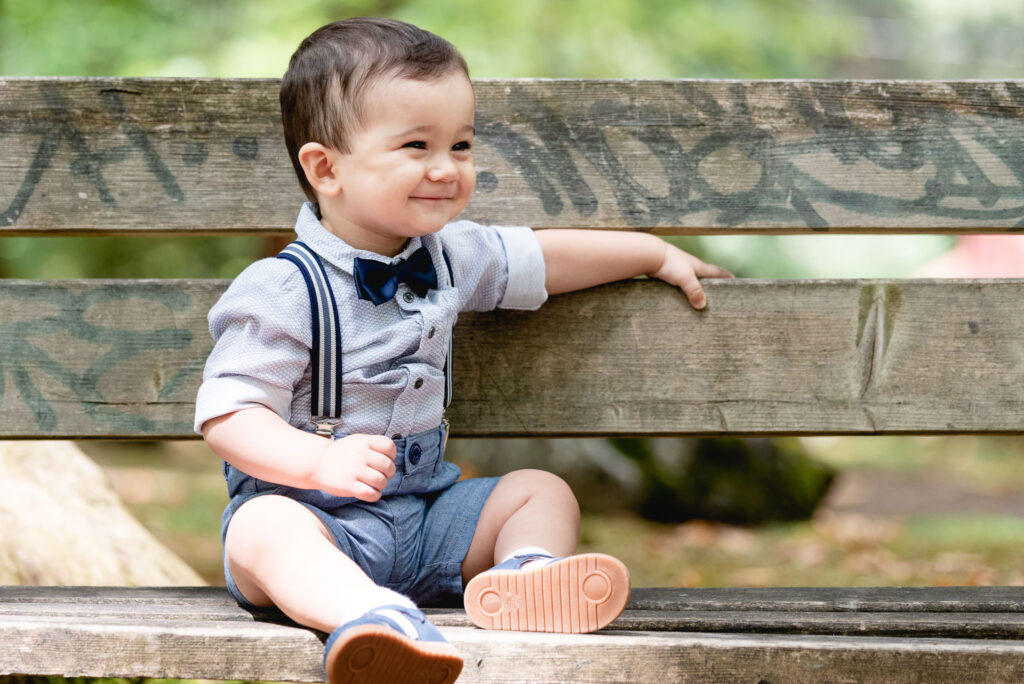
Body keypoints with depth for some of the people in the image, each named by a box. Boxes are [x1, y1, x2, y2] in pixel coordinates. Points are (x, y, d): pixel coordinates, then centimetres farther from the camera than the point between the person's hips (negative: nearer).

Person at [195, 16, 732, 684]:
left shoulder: (451, 258, 7)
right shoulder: (281, 291, -15)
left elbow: (543, 258, 25)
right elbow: (227, 415, -18)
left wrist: (659, 254, 32)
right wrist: (319, 460, -34)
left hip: (424, 515, 8)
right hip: (315, 510, -7)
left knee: (542, 490, 1)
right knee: (265, 523, -37)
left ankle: (526, 581, -32)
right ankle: (376, 618, -67)